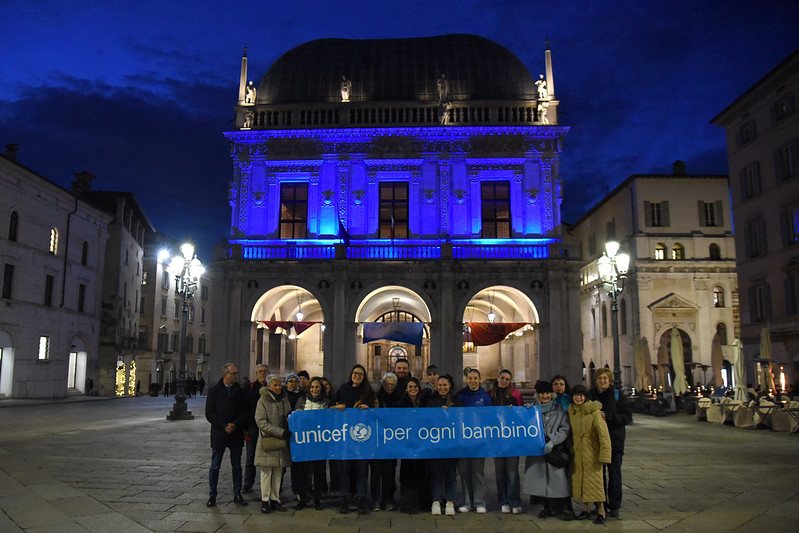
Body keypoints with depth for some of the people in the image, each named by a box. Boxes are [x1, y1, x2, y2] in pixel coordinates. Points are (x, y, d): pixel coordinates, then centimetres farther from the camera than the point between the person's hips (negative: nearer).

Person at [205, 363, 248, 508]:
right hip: (219, 434, -2)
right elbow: (209, 414, -5)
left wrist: (235, 425, -12)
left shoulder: (239, 391, 6)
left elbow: (244, 412, 5)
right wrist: (224, 426, -13)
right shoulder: (214, 391, 0)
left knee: (237, 467, 8)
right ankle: (212, 496, 16)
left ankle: (237, 495, 17)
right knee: (215, 467, 4)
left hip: (236, 434, 2)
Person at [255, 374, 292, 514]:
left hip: (281, 440, 5)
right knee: (266, 472, 1)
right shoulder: (263, 400, -6)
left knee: (278, 472, 7)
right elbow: (261, 422, -13)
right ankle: (265, 501, 11)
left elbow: (289, 417, 22)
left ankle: (275, 499, 17)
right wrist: (280, 432, -19)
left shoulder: (284, 399, 11)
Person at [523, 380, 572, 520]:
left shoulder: (559, 410, 2)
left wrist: (552, 442, -16)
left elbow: (565, 429, -4)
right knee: (543, 479, 6)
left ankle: (568, 508, 0)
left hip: (556, 450, -3)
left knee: (560, 479, -9)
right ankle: (547, 507, 18)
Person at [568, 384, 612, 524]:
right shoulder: (571, 411, 4)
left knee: (594, 480, -2)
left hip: (592, 452, -6)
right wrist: (571, 448, 14)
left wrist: (604, 455, -19)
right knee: (579, 480, 10)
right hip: (577, 452, 6)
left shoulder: (594, 411, -15)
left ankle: (601, 511, 12)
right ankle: (585, 509, 24)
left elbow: (604, 434, -16)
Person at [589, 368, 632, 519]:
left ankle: (614, 506, 14)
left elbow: (627, 416, -6)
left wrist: (607, 416, -17)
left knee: (614, 475, 3)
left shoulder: (618, 396, -1)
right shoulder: (590, 395, 6)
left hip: (614, 441, -2)